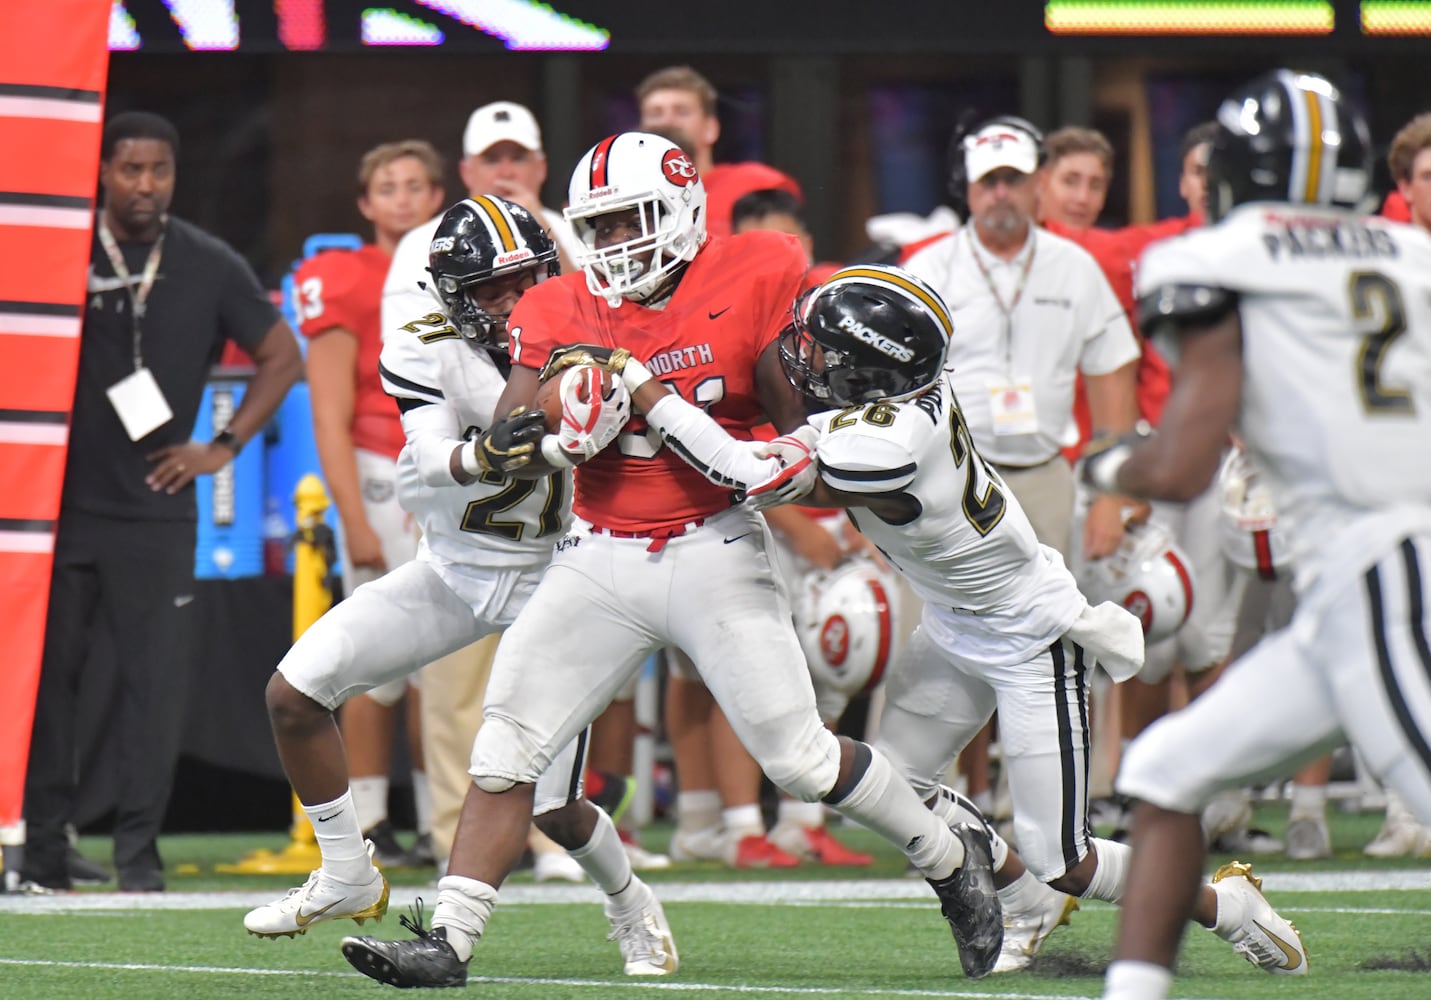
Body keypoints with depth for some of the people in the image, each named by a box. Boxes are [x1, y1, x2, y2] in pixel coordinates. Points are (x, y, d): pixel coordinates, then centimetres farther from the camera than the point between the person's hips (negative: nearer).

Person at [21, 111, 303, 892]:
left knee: (155, 679, -3)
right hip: (58, 501, 0)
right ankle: (43, 843, 13)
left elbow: (282, 360, 12)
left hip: (157, 506, 0)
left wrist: (223, 447, 4)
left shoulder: (209, 267, 3)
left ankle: (138, 850, 3)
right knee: (47, 675, 4)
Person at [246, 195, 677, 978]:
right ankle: (347, 880, 11)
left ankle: (630, 906, 26)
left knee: (551, 807, -8)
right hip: (454, 565, 2)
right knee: (294, 692, -9)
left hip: (550, 579, -2)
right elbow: (434, 461, -30)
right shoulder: (424, 350, -14)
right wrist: (484, 458, -52)